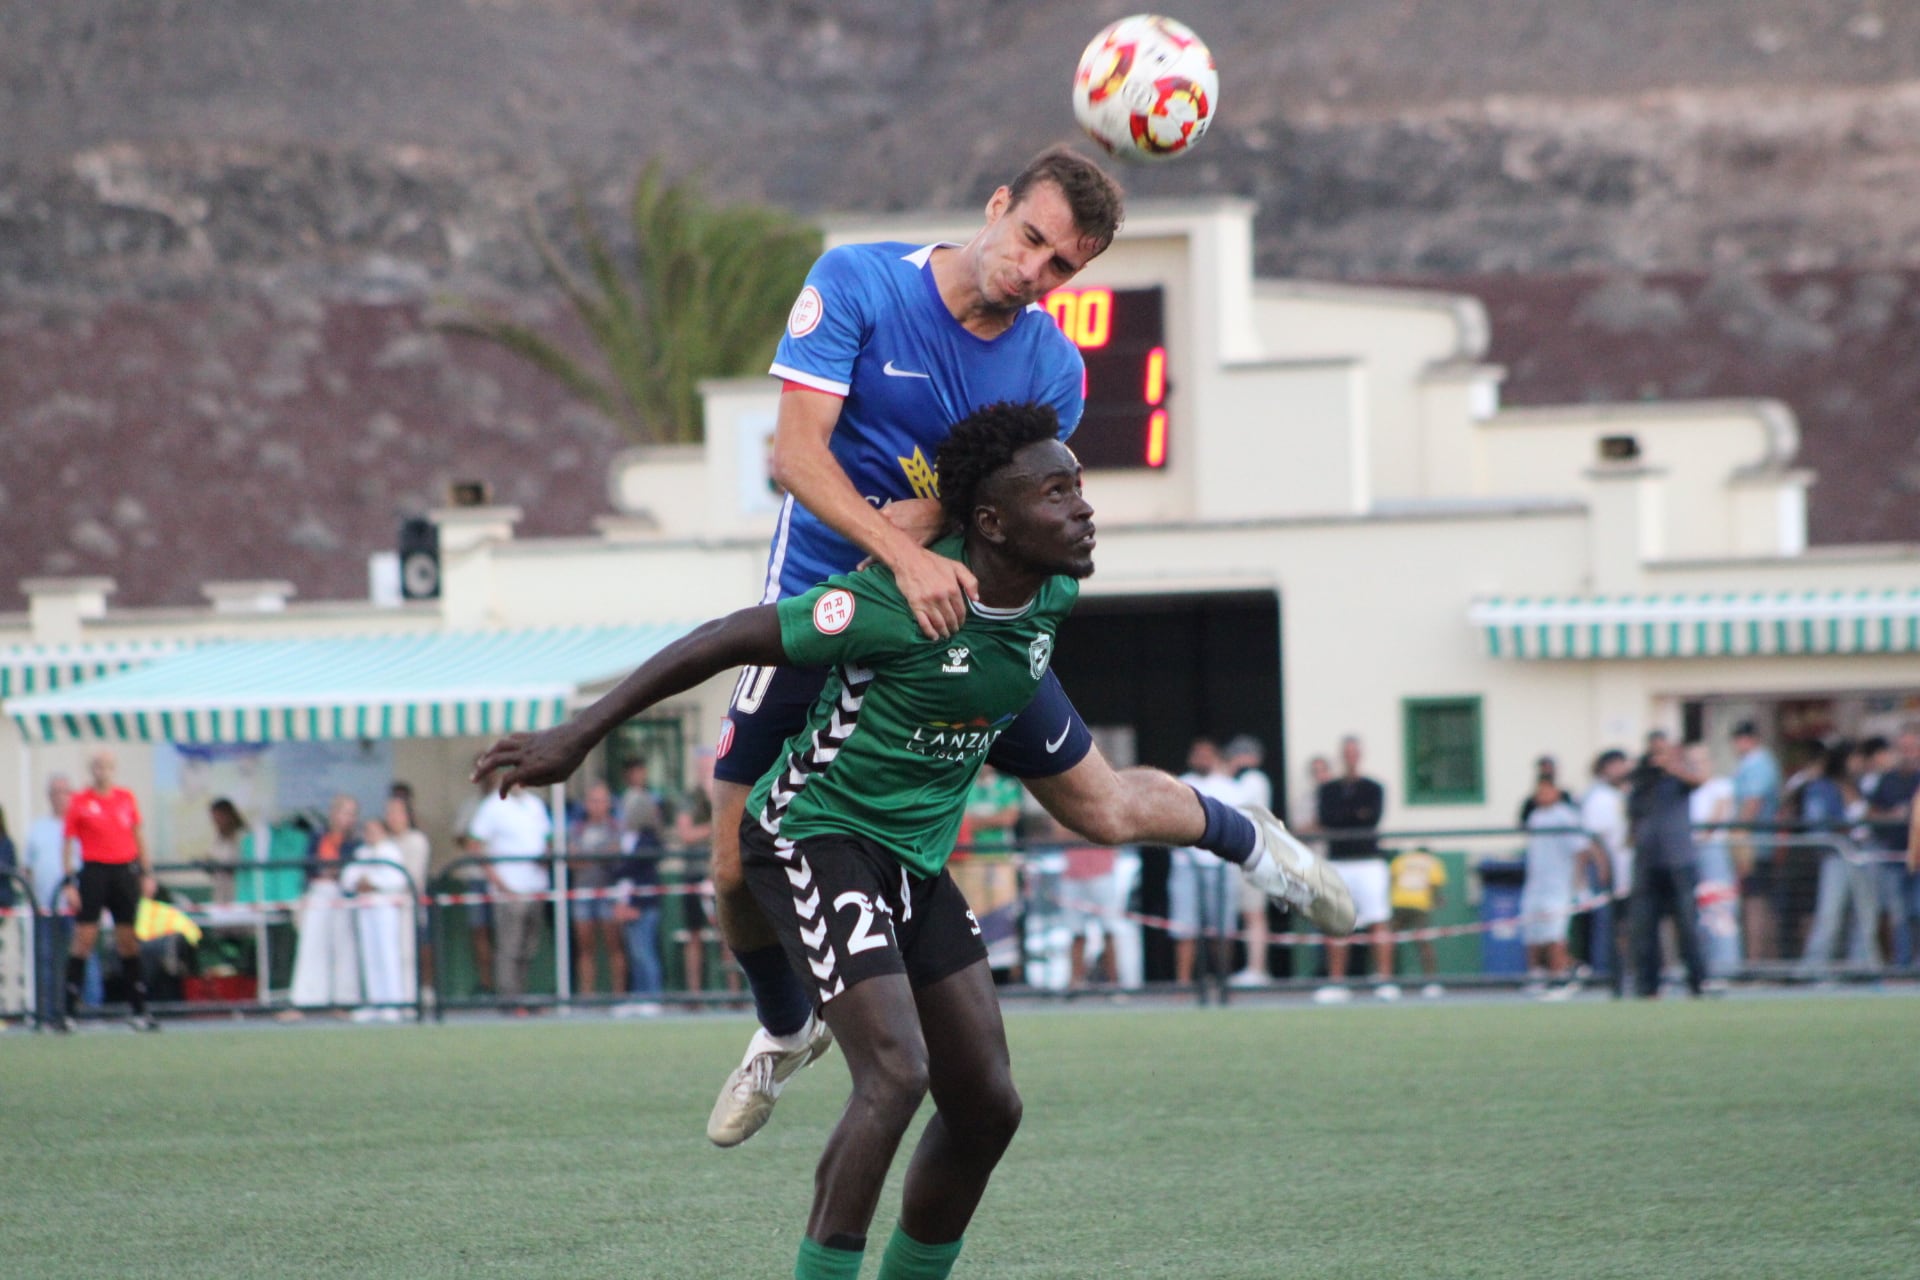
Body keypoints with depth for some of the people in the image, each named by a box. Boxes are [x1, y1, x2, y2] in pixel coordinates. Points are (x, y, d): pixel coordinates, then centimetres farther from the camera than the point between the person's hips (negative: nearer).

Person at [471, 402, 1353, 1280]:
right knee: (895, 1073, -23)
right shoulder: (901, 602, -26)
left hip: (916, 861, 8)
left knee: (986, 1106, 6)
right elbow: (725, 641, -20)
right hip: (816, 836, -8)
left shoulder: (1053, 597, -4)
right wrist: (577, 737, -17)